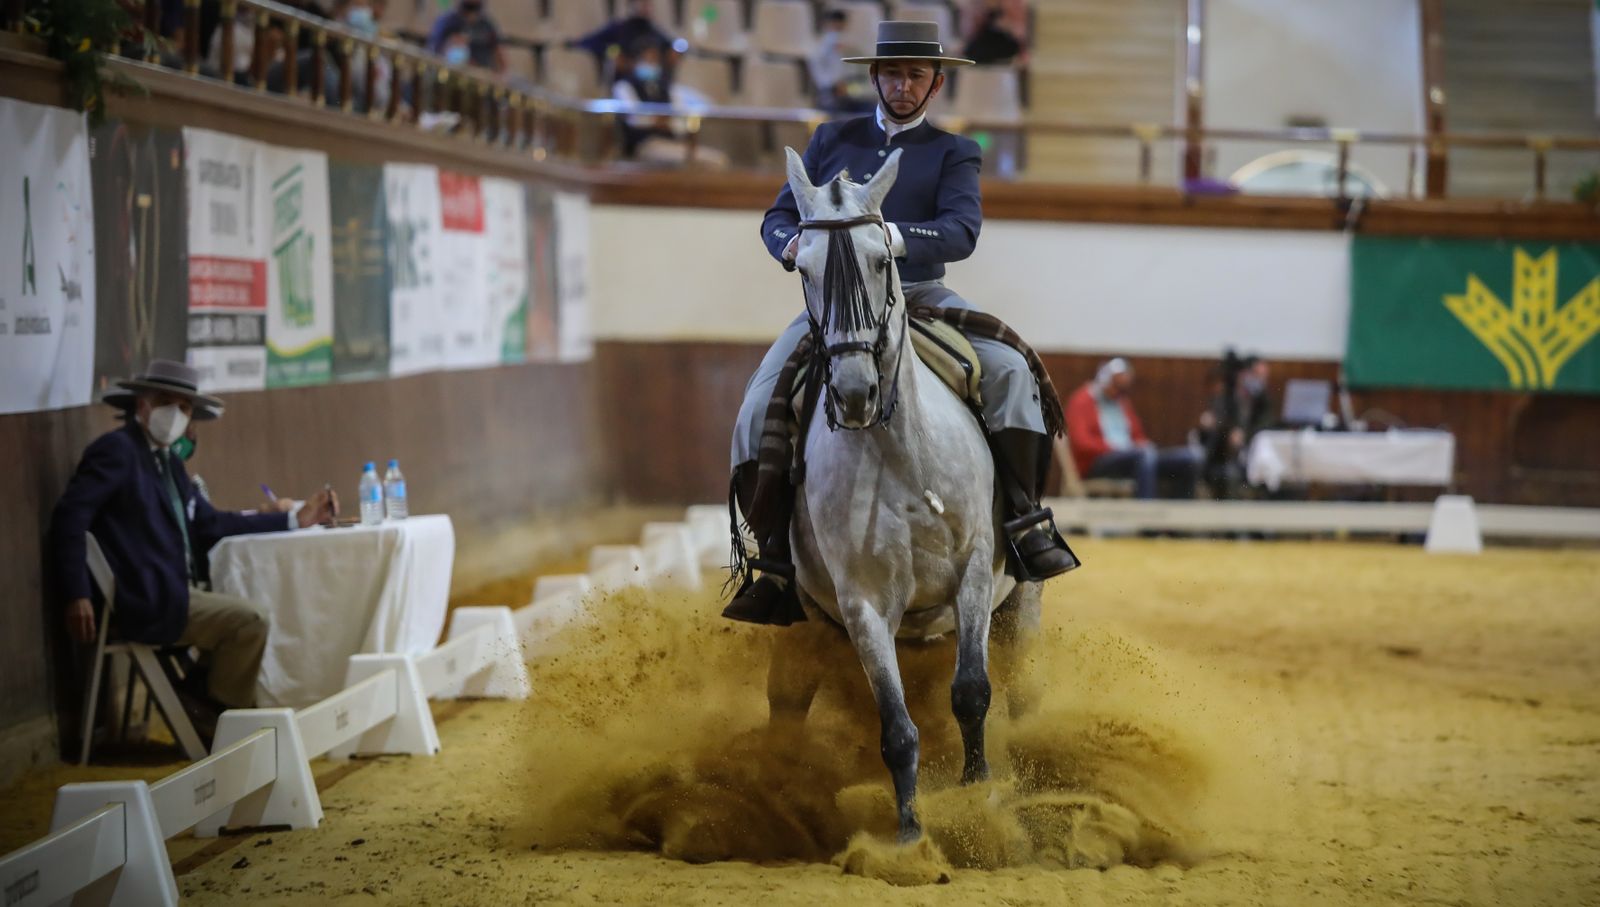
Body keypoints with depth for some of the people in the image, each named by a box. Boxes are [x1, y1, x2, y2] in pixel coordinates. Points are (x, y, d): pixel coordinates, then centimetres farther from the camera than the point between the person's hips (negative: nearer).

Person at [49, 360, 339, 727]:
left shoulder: (168, 461, 18)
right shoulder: (116, 449, -9)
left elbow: (211, 524, 16)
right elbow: (70, 516, -19)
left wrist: (296, 518, 14)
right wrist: (77, 596, -26)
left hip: (174, 595, 10)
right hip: (146, 603, -10)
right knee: (251, 620, -16)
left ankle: (204, 699, 16)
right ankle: (222, 715, 0)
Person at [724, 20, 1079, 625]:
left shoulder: (954, 154, 8)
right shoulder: (832, 140, 15)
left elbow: (962, 231, -10)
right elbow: (778, 217, 11)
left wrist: (894, 237, -30)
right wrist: (791, 244, -15)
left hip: (921, 297, -1)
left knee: (1008, 368, -28)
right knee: (757, 414, -18)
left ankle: (1024, 522, -21)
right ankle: (776, 567, -8)